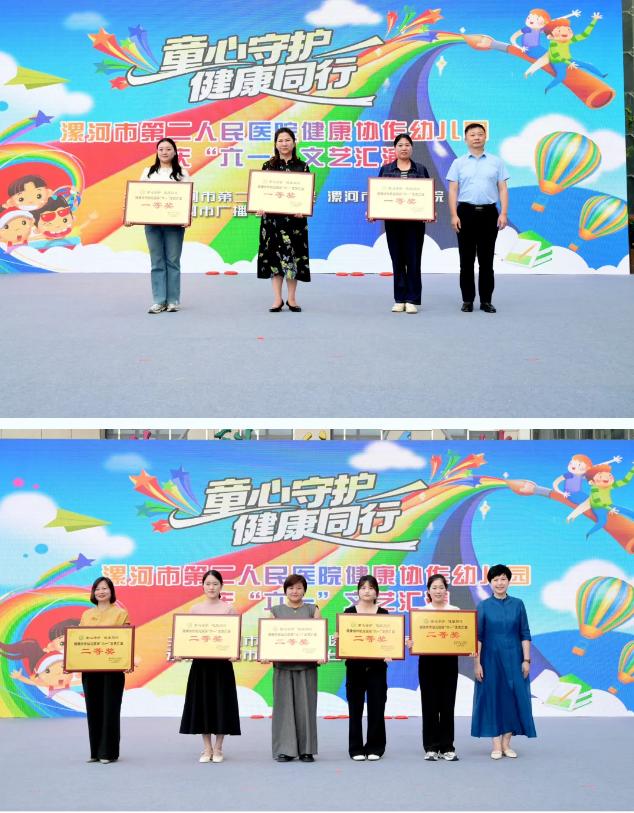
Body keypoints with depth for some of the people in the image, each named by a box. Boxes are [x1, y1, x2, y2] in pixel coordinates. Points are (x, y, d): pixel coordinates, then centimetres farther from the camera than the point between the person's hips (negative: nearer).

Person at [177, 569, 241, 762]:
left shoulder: (228, 609, 2)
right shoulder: (195, 609, 7)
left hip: (222, 661, -2)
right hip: (200, 662, 2)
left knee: (221, 702, 1)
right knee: (202, 702, 4)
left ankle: (218, 749, 12)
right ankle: (207, 749, 15)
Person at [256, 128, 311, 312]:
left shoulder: (302, 166, 5)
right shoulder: (268, 166, 6)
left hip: (294, 217, 0)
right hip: (272, 217, 1)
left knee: (293, 255, 2)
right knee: (274, 254, 0)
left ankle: (291, 298, 11)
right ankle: (278, 299, 6)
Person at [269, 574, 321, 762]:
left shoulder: (312, 610, 8)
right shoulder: (276, 611, 9)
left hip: (306, 664, 0)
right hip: (283, 664, 0)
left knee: (305, 705, 1)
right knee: (284, 705, 0)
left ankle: (306, 749, 8)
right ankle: (285, 750, 5)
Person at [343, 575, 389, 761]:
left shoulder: (383, 613, 5)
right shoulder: (349, 612, 3)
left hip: (376, 666, 0)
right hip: (355, 666, 0)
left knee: (376, 707, 1)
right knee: (355, 708, 2)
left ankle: (374, 748, 11)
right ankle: (356, 748, 10)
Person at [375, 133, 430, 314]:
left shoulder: (421, 169, 8)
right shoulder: (386, 169, 10)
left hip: (415, 221, -1)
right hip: (392, 221, 1)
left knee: (413, 260, -2)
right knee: (397, 260, 4)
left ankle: (412, 300, 2)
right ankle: (399, 299, 9)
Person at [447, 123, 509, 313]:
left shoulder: (496, 162, 8)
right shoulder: (459, 163, 6)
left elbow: (503, 189, 4)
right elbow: (453, 191, 1)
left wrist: (503, 214, -6)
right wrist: (454, 215, -9)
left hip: (489, 213, 0)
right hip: (466, 212, 0)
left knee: (486, 260, 3)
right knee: (466, 259, 3)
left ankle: (486, 300, 9)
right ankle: (467, 300, 10)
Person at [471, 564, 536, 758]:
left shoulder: (518, 605, 3)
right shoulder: (483, 606, 0)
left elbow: (525, 634, 3)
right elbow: (477, 637, -1)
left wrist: (526, 660, -4)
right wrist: (477, 663, -7)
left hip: (513, 660, 1)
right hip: (491, 660, -1)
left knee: (513, 698, 1)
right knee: (493, 698, 1)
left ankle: (506, 744, 12)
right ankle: (496, 746, 8)